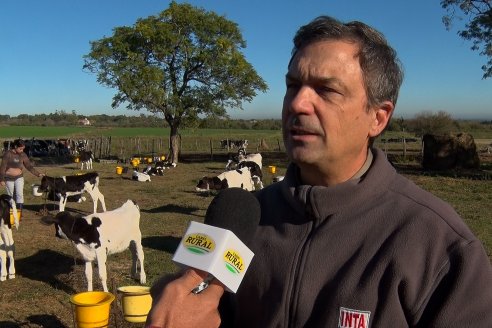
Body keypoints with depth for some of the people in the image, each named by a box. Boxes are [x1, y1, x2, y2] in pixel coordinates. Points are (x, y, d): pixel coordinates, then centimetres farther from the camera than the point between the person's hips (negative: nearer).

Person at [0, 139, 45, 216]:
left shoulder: (23, 155, -4)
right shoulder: (7, 154, -12)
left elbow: (29, 166, -1)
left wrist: (38, 174, -10)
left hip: (19, 178, 2)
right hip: (9, 179, -2)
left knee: (20, 194, -13)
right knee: (11, 197, 6)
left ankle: (19, 212, -14)